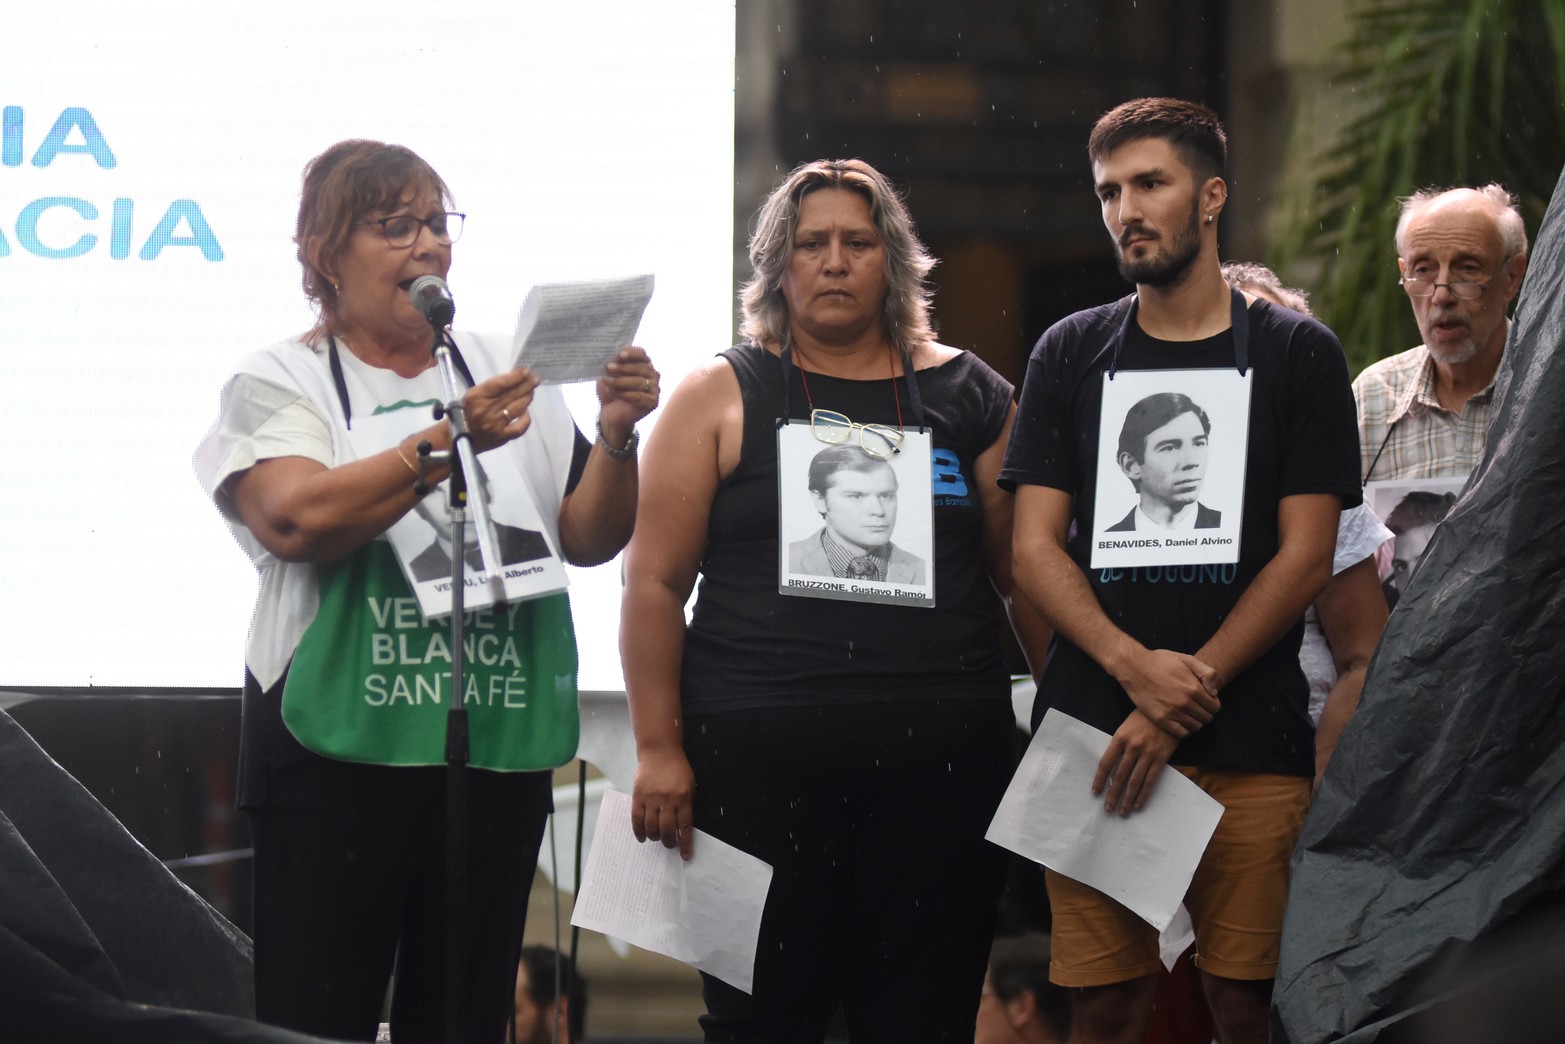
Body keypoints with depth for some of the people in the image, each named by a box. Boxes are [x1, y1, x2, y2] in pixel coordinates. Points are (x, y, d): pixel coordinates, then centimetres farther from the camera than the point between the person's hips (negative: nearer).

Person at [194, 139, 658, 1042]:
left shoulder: (508, 373, 14)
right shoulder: (280, 383, 2)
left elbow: (590, 541, 11)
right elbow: (295, 520, -17)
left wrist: (616, 437, -7)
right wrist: (448, 442, -22)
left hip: (499, 755, 4)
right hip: (342, 757, -4)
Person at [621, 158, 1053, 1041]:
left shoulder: (966, 395, 11)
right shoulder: (722, 397, 6)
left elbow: (1024, 573, 13)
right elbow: (656, 580, 2)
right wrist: (659, 748, -5)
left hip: (941, 760, 2)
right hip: (759, 760, -1)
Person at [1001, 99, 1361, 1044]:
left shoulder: (1298, 355, 7)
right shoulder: (1072, 354, 13)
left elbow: (1306, 557, 1)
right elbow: (1035, 549, 7)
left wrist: (1179, 704, -8)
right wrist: (1137, 668, -12)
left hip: (1251, 748, -1)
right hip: (1092, 736, 1)